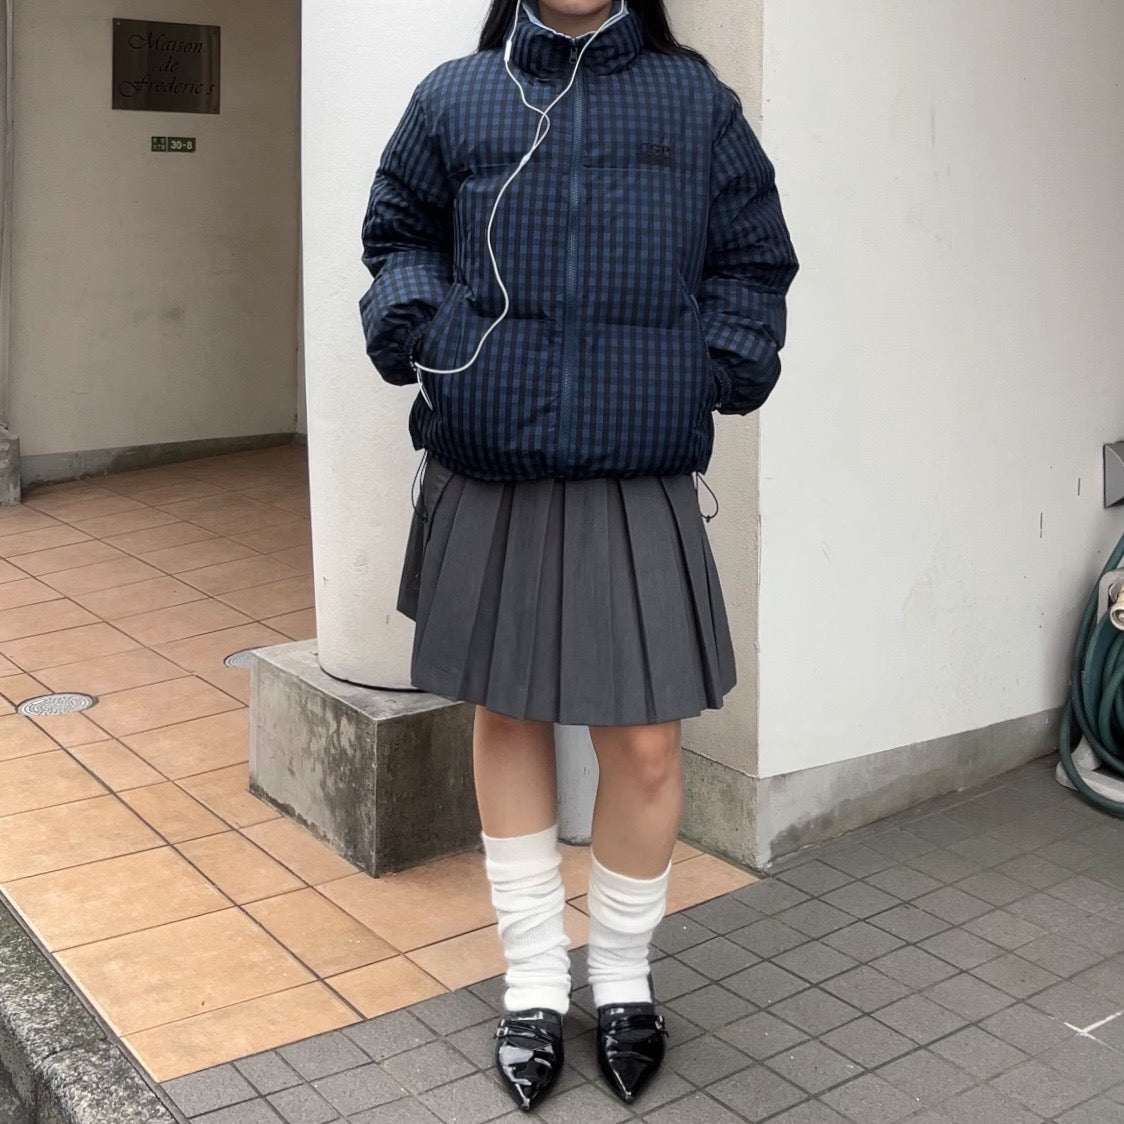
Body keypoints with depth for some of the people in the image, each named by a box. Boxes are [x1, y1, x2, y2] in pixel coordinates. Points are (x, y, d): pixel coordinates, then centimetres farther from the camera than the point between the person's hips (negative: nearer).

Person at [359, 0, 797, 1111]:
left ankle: (624, 979, 28)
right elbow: (398, 233, 16)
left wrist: (724, 362, -6)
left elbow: (752, 260, 10)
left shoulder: (696, 100, 5)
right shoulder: (455, 97, 7)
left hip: (640, 488, -1)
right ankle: (534, 985, 30)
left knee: (644, 742, 1)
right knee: (507, 719, 11)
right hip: (487, 481, 1)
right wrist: (412, 319, -4)